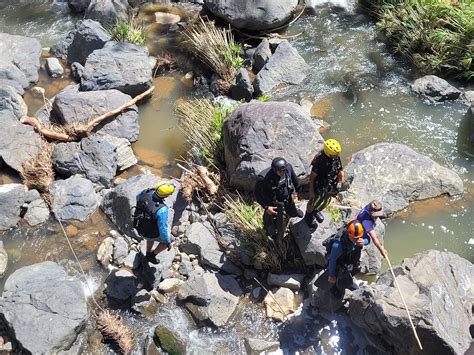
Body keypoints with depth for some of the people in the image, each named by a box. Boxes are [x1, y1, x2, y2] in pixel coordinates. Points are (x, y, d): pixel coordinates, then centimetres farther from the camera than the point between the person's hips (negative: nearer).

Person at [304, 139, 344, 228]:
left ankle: (316, 211, 61)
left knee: (325, 202, 31)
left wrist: (341, 174, -10)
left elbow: (339, 169, 7)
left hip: (330, 187, 7)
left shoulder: (336, 158, -17)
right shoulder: (320, 161, -37)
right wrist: (311, 191, -18)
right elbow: (312, 177, -25)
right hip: (319, 188, -7)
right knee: (313, 203, 22)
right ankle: (308, 216, 50)